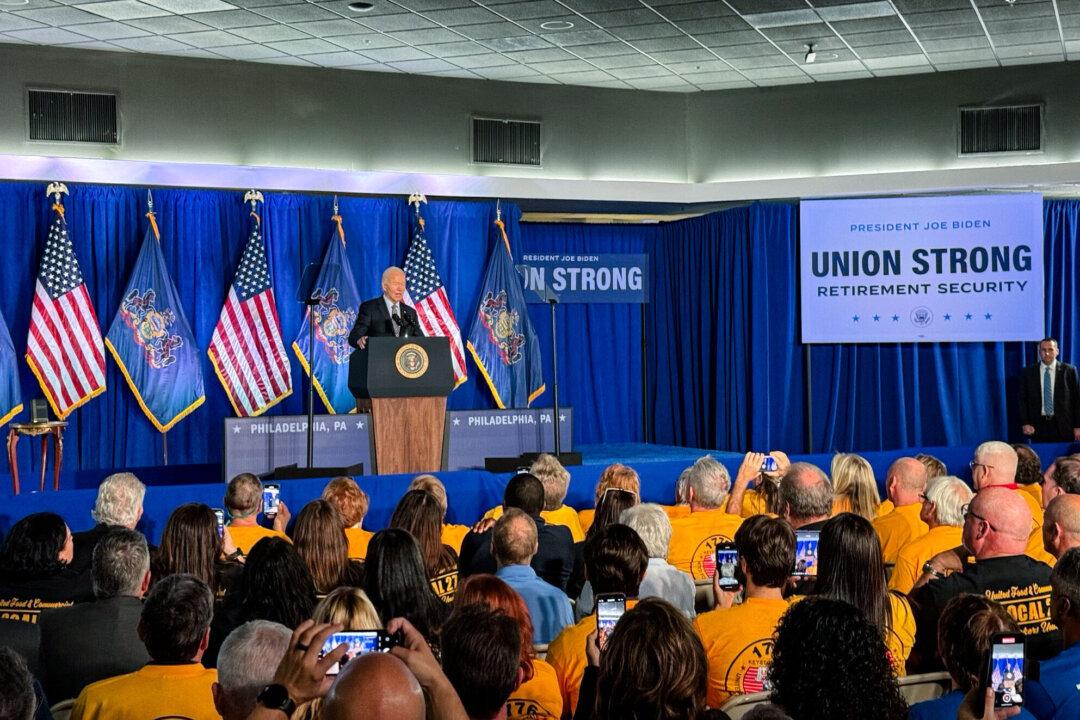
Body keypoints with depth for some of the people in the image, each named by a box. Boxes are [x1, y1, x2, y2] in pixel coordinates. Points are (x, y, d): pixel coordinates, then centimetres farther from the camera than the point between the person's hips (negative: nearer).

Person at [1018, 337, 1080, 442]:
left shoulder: (1069, 370, 3)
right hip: (1038, 426, 1)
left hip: (1063, 426, 0)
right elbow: (1022, 399, 7)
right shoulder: (1028, 372, 5)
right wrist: (1025, 424, -4)